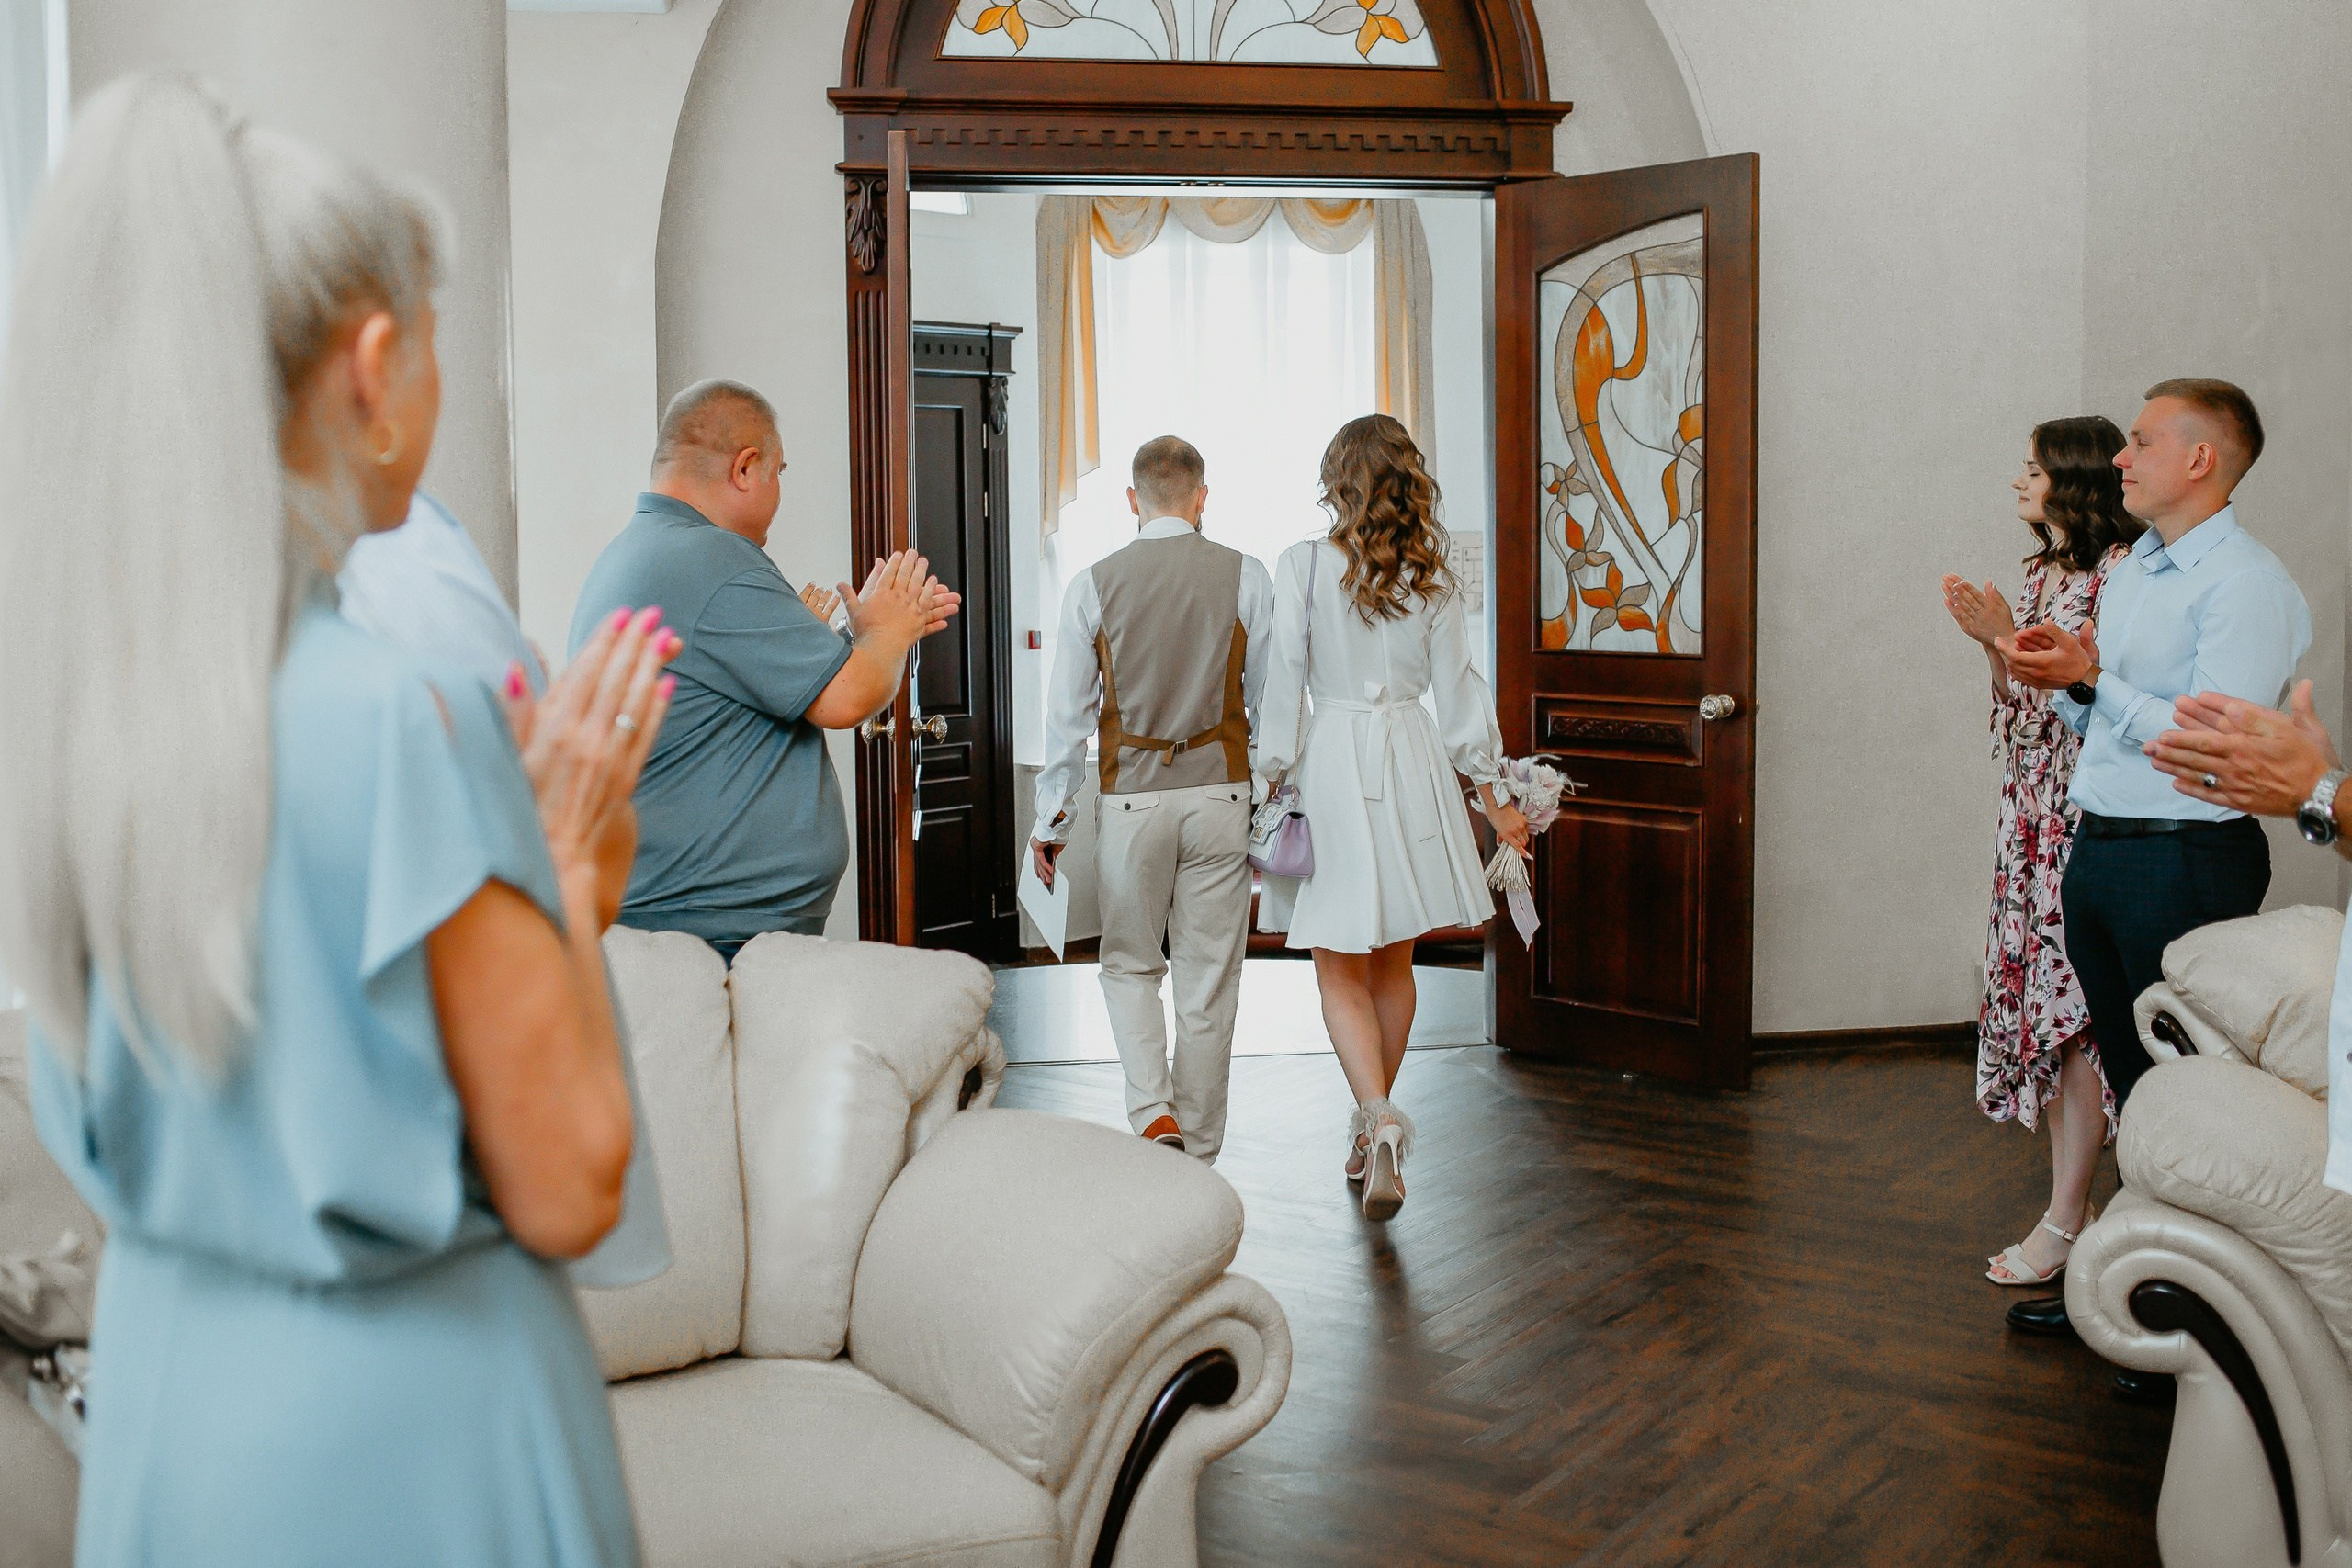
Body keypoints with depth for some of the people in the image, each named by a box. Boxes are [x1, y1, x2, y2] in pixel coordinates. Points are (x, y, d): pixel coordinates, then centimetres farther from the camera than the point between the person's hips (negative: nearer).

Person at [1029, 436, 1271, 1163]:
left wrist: (1050, 819, 7)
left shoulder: (1094, 584, -2)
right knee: (1208, 981, 9)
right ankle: (1196, 1156, 17)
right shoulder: (1245, 577, -1)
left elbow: (1067, 713, 0)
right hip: (1219, 794, 1)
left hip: (1132, 797, 0)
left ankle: (1153, 1111, -1)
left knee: (1130, 966, 18)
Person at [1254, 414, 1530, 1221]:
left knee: (1342, 972, 3)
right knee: (1394, 964, 15)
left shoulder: (1303, 566, -8)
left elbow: (1284, 689, -9)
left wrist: (1271, 782, -1)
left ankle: (1379, 1116, -17)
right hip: (1412, 766, 4)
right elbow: (1458, 694, 5)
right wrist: (1494, 796, 13)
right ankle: (1375, 1122, 26)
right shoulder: (1432, 577, 2)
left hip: (1332, 764, -3)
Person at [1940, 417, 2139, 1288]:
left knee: (2075, 1009, -5)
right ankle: (2071, 1197, 19)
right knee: (2047, 999, 10)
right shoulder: (2043, 570, 15)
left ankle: (2063, 1223, 1)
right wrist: (1992, 646, 2)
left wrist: (2009, 638, -17)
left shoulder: (2120, 570, -11)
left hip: (2085, 815, -8)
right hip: (2033, 815, 9)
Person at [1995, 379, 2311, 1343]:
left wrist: (2094, 680, -25)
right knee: (2131, 1080, 15)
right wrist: (2057, 679, 4)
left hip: (2188, 860, -9)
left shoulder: (2247, 585, -13)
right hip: (2099, 853, 9)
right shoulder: (2129, 570, 16)